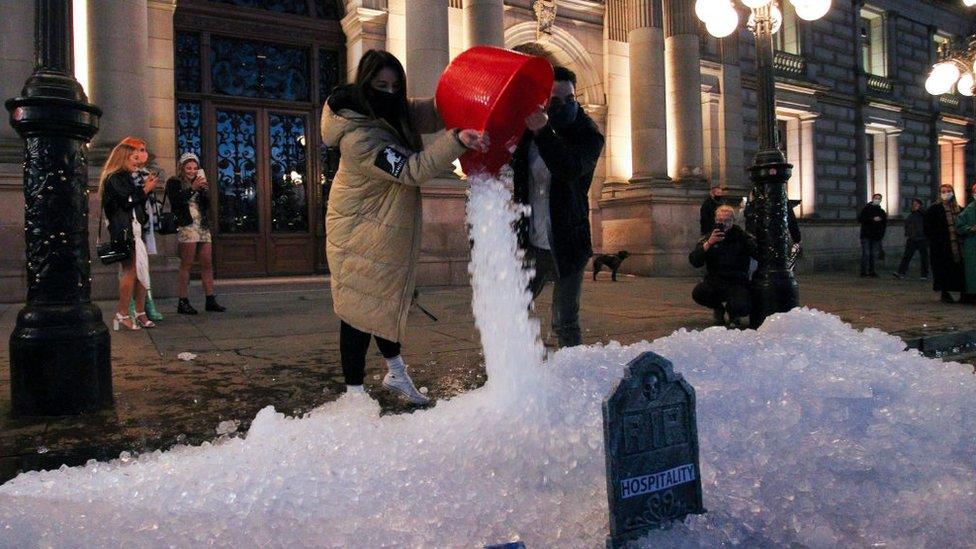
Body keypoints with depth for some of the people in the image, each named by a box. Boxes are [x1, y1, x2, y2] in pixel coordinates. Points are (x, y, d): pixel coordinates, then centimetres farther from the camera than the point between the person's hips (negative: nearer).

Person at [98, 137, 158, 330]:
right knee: (131, 270, -10)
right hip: (124, 230, -9)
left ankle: (140, 313, 10)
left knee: (140, 270, 6)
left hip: (137, 228, 9)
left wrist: (146, 187, 9)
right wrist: (145, 190, -4)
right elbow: (126, 202, -15)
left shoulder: (130, 177, 21)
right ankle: (122, 314, -5)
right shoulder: (114, 178, -5)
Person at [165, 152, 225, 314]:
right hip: (186, 226, -6)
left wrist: (204, 189, -3)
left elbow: (208, 204, 14)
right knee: (186, 264, -7)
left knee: (207, 264, 2)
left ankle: (210, 300, 5)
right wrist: (192, 189, -15)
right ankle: (183, 302, -5)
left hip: (203, 226, 6)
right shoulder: (174, 183, 5)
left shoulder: (199, 182, 22)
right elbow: (176, 202, -10)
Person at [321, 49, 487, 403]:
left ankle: (396, 373, 35)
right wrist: (457, 141, -42)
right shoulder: (357, 135, -26)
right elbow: (411, 170, -33)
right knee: (362, 308, -1)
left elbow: (435, 112, 3)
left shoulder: (396, 114, 2)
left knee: (387, 301, 20)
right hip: (360, 235, -9)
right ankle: (354, 391, 12)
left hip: (390, 232, 9)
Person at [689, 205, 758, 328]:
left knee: (742, 307, -31)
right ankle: (718, 309, 8)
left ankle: (733, 314, 13)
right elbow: (694, 262, -7)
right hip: (714, 282, 2)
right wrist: (709, 243, -17)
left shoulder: (742, 237, 4)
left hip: (737, 282, -1)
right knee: (698, 294, -29)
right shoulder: (707, 238, 8)